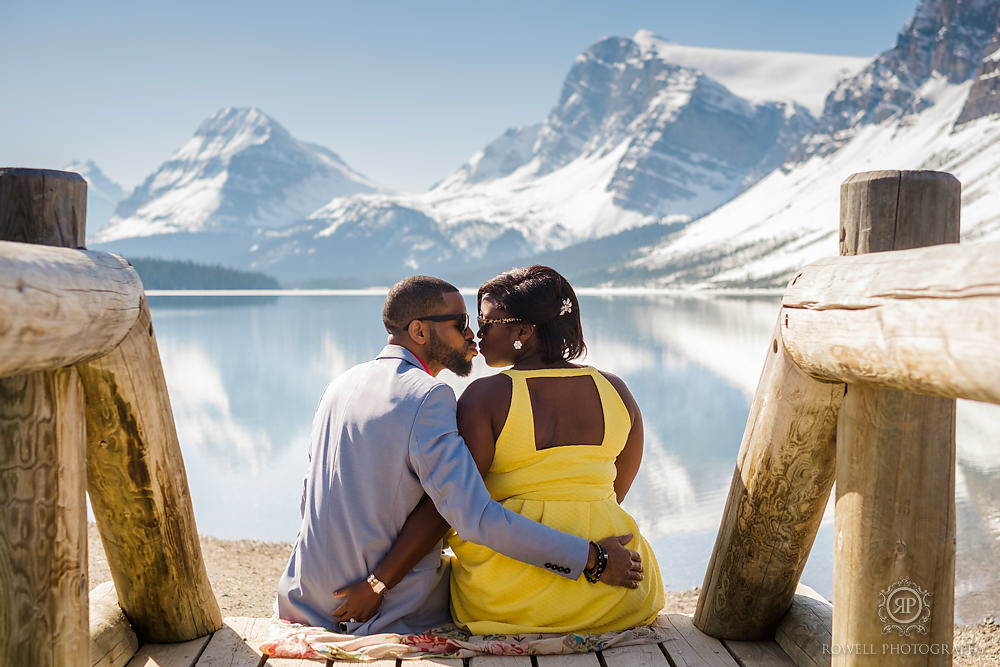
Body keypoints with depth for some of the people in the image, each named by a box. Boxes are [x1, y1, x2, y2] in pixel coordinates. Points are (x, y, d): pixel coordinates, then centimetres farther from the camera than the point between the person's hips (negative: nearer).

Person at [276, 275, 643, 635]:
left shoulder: (340, 385, 4)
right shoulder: (429, 396, -21)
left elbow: (311, 497, 12)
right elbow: (476, 518, -29)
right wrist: (592, 556, -25)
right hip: (391, 611, -7)